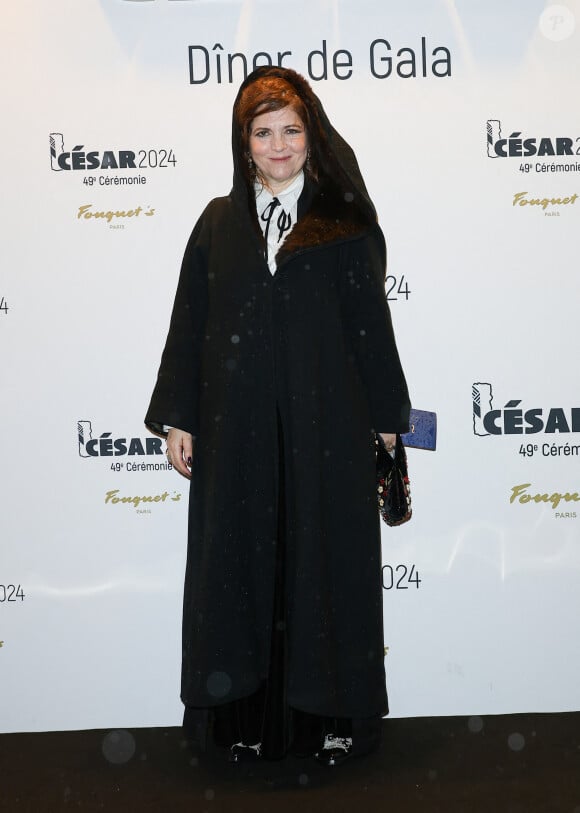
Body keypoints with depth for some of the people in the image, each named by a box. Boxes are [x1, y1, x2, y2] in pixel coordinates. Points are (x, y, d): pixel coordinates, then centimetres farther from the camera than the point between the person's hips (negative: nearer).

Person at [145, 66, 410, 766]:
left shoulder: (344, 222, 4)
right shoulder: (219, 223, 9)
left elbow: (371, 320, 3)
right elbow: (189, 324, 7)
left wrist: (387, 413, 2)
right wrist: (177, 418, 2)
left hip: (325, 421, -2)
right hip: (238, 426, 2)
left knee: (324, 553, 5)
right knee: (240, 554, 6)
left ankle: (332, 710, 21)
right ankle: (250, 714, 21)